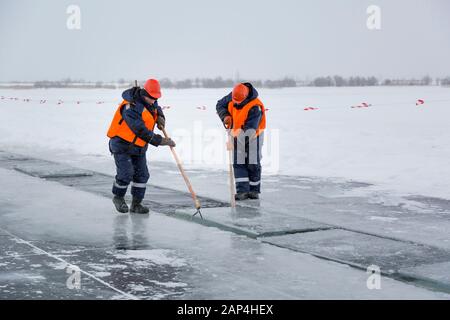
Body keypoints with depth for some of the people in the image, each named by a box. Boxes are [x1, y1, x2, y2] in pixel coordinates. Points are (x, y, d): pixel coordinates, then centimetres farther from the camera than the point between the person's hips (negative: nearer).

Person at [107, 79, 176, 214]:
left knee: (142, 174, 2)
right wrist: (161, 141, -28)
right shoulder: (131, 107, -28)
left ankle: (136, 204, 12)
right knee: (126, 173, -13)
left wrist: (160, 118, 0)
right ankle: (118, 197, 14)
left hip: (139, 146, 8)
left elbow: (157, 108, 24)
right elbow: (142, 131, -31)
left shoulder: (149, 101, -1)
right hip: (122, 144, -8)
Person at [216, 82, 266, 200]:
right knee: (238, 163, -2)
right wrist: (225, 116, -16)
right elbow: (220, 105, 3)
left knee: (253, 164, 1)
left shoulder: (255, 107, -31)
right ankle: (242, 191, -3)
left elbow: (250, 128, -36)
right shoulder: (232, 97, -14)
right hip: (237, 134, 5)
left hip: (253, 135, -5)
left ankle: (254, 190, 15)